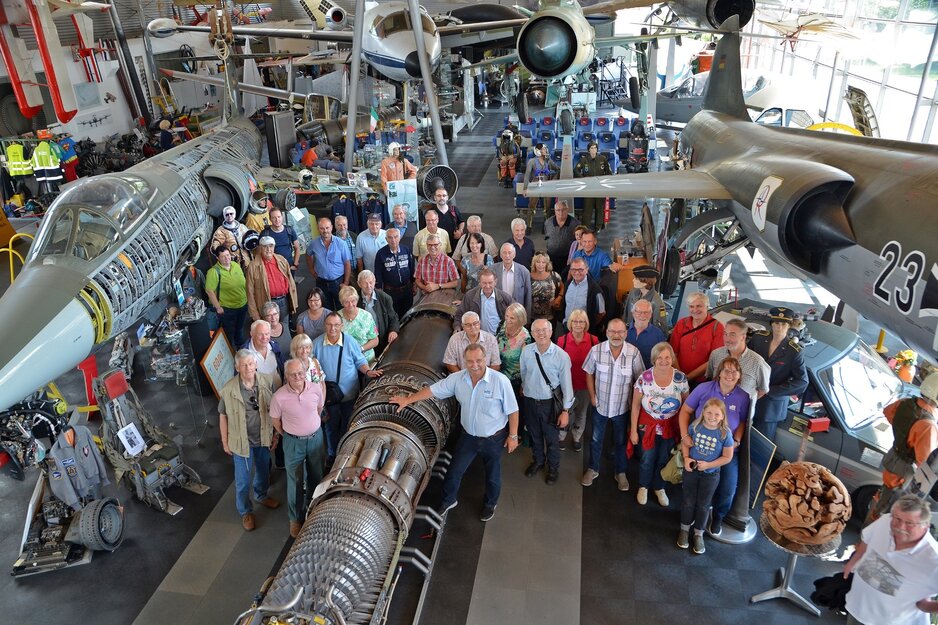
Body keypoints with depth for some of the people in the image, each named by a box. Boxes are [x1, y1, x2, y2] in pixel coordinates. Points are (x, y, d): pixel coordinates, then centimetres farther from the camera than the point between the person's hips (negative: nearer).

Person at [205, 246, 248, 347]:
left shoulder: (236, 265, -1)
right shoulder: (214, 271, -21)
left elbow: (244, 283, 10)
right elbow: (209, 291, -22)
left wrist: (247, 297, 10)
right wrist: (218, 307, -18)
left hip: (243, 305, 6)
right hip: (227, 309, -6)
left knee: (240, 330, 28)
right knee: (229, 334, 12)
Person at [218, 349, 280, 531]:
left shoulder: (267, 382, -15)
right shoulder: (229, 390, -21)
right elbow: (223, 416, -7)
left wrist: (275, 434, 2)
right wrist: (225, 442, -1)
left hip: (263, 438, 3)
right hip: (242, 441, -3)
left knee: (264, 471, 26)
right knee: (243, 479, 13)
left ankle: (261, 495, 54)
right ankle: (245, 511, 36)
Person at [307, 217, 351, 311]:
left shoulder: (340, 244, -12)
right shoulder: (314, 244, -5)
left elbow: (347, 264, -8)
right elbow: (308, 255, 16)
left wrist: (346, 283, -10)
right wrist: (312, 271, 10)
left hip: (338, 281, -2)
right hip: (322, 282, 2)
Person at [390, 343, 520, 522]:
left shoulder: (500, 381, -24)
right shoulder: (457, 379, -13)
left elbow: (512, 411, -16)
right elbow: (433, 390, -4)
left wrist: (513, 436, -11)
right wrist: (408, 400, -3)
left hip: (494, 439, -3)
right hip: (469, 436, 3)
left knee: (492, 475, 19)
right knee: (454, 470, 16)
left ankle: (490, 504, 48)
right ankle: (447, 500, 44)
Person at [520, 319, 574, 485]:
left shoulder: (561, 356, -20)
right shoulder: (526, 351, -11)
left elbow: (566, 384, -14)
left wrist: (566, 410, -13)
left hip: (550, 403, -3)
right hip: (529, 401, 3)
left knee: (552, 439, 15)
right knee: (534, 436, 24)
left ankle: (553, 468, 39)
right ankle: (537, 461, 49)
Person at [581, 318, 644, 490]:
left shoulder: (634, 353, -17)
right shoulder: (596, 350, -16)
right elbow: (589, 374, -2)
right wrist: (592, 396, -4)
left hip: (622, 407, 0)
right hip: (600, 405, 1)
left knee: (621, 442, 18)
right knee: (596, 439, 19)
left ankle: (621, 473, 38)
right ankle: (593, 469, 39)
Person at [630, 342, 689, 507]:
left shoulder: (681, 378, -15)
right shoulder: (644, 377, -19)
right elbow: (635, 405, -10)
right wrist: (633, 430, -8)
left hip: (670, 426, 2)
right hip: (648, 425, -2)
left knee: (663, 459, 20)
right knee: (647, 459, 14)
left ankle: (659, 488, 46)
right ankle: (643, 487, 42)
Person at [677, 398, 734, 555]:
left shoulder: (725, 434, -20)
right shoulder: (695, 426, -15)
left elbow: (727, 457, -11)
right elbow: (685, 442, 0)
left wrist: (708, 465, -20)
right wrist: (686, 458, -15)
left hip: (710, 475, -1)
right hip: (691, 470, 1)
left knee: (703, 504, 15)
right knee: (688, 501, 16)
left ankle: (698, 533, 35)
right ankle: (684, 529, 37)